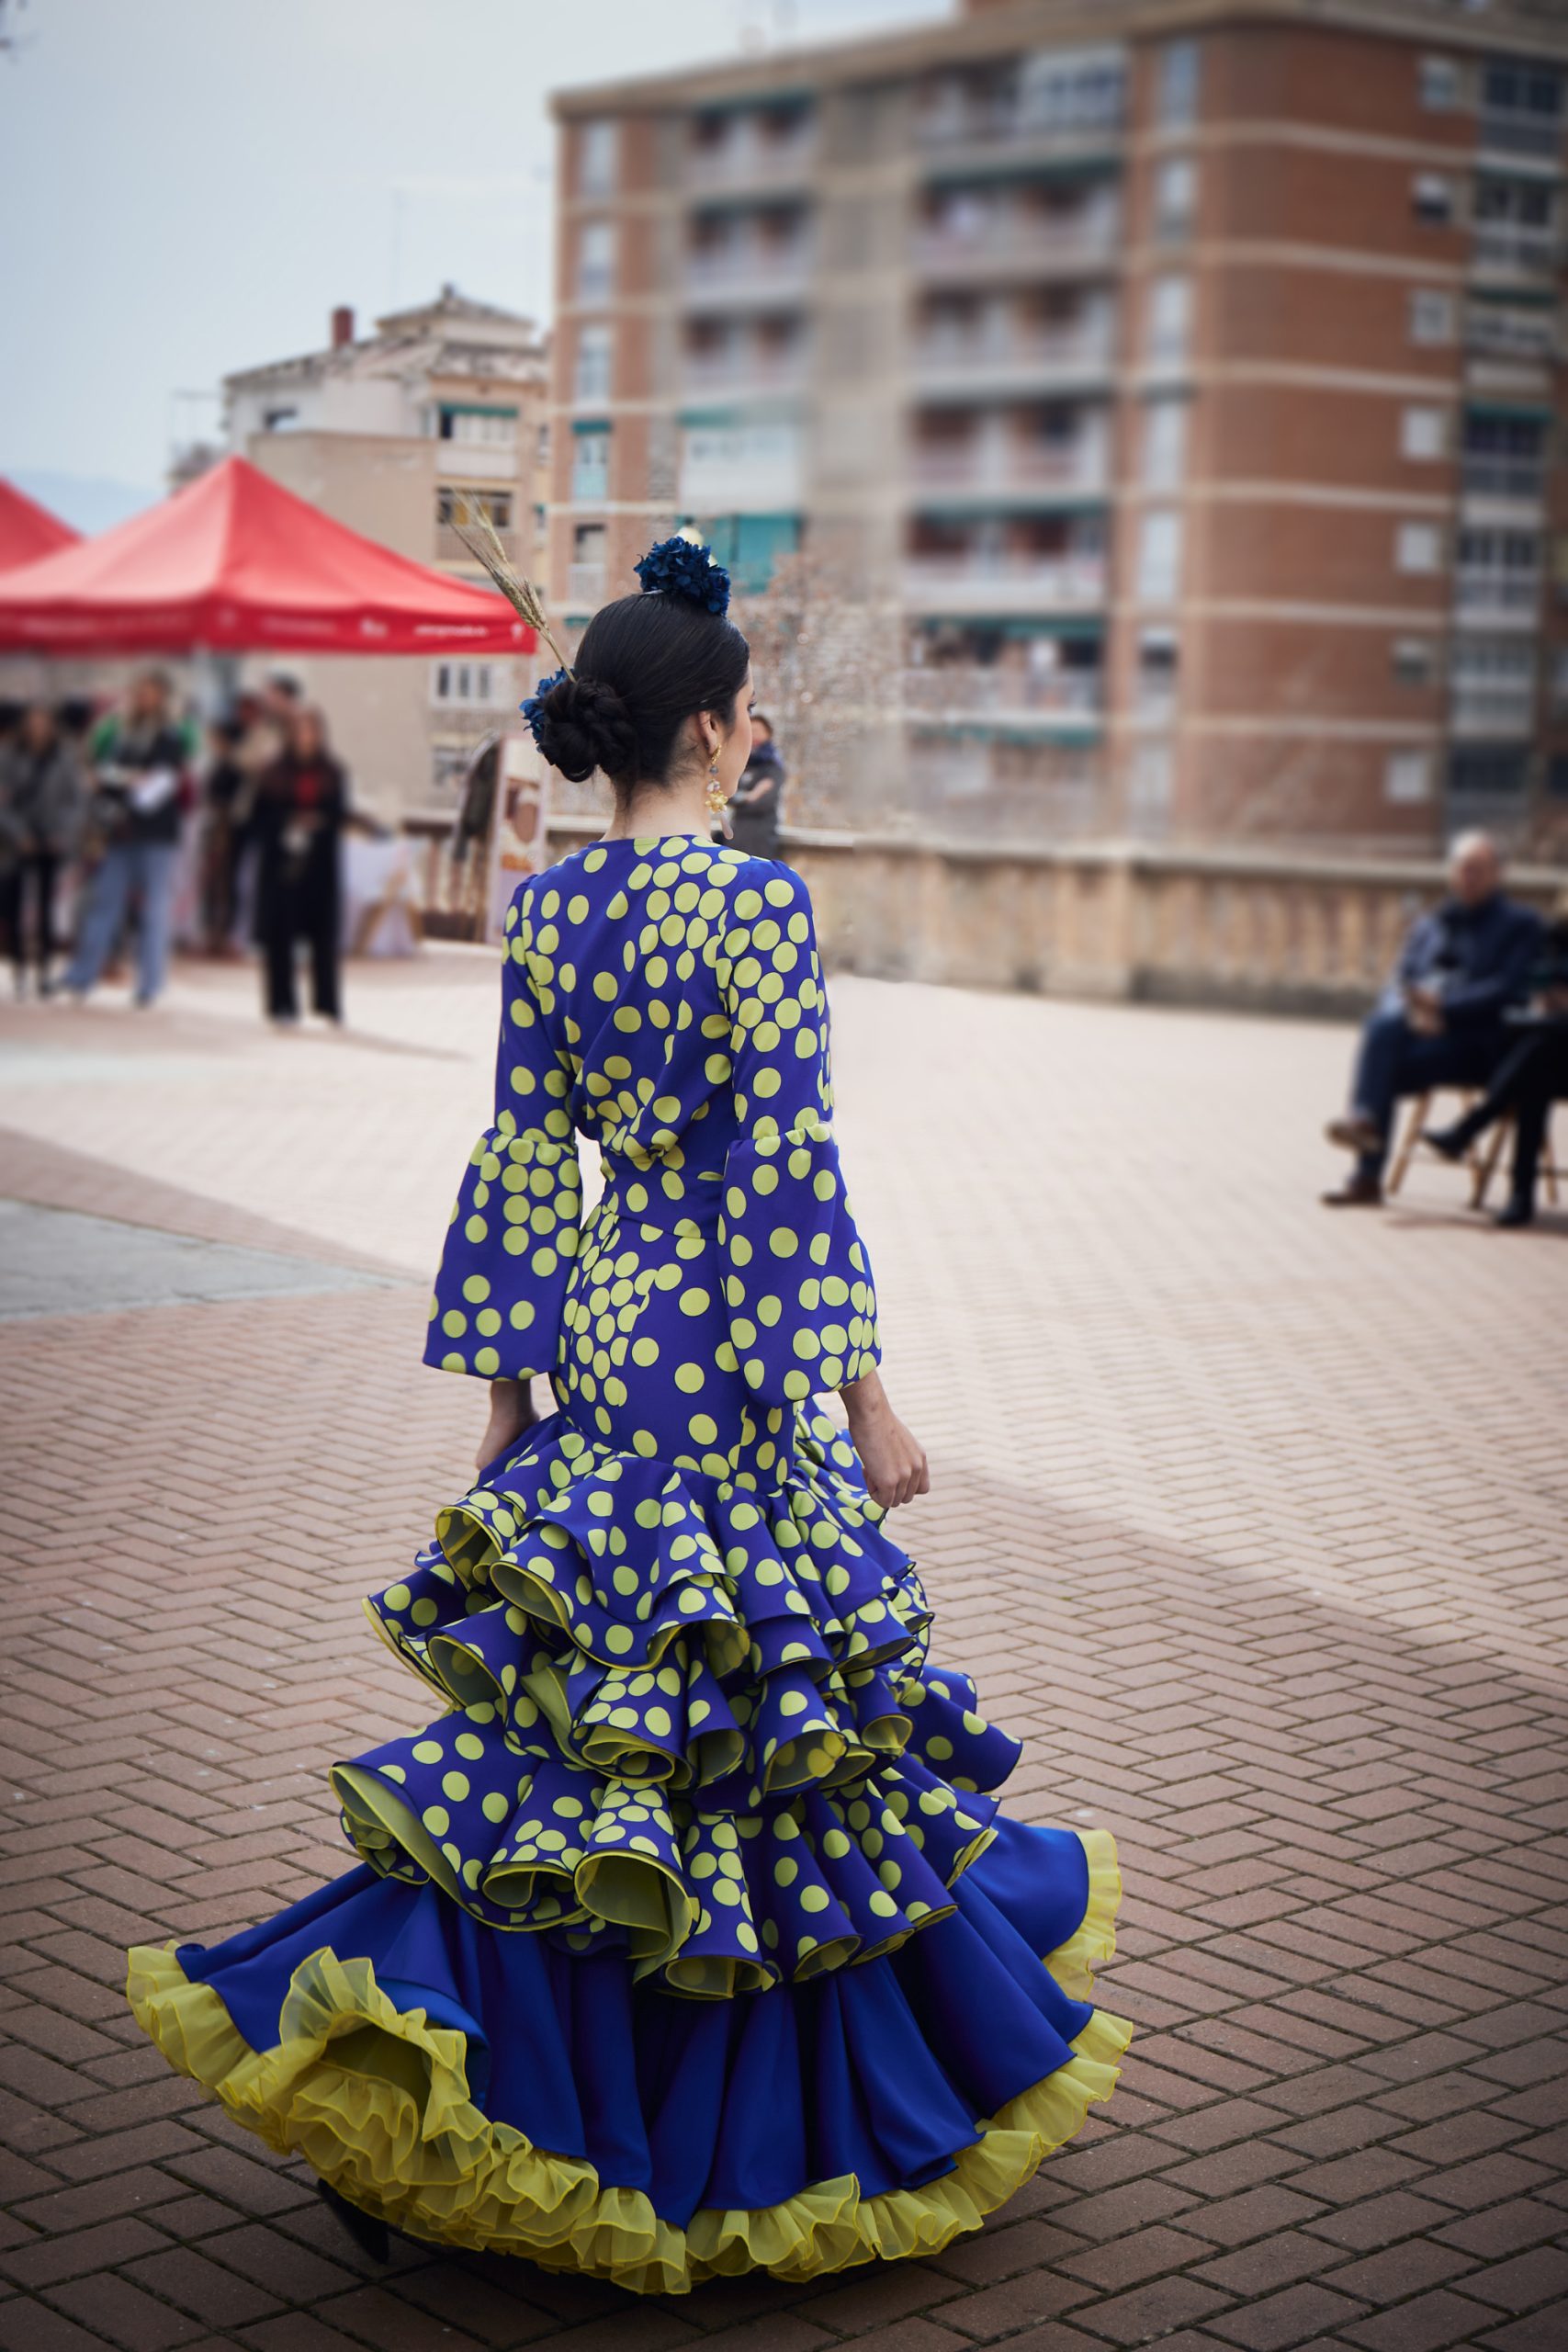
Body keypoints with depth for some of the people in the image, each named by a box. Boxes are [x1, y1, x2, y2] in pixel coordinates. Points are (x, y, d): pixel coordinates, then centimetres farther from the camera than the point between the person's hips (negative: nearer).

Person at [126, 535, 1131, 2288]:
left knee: (581, 1705, 15)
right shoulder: (754, 906, -14)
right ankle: (772, 2135, 19)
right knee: (781, 1703, 6)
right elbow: (792, 1171, -16)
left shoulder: (545, 909, 5)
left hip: (603, 1331, 7)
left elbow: (524, 1159, 7)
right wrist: (865, 1399, -10)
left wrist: (505, 1382, 13)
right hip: (739, 1352, -6)